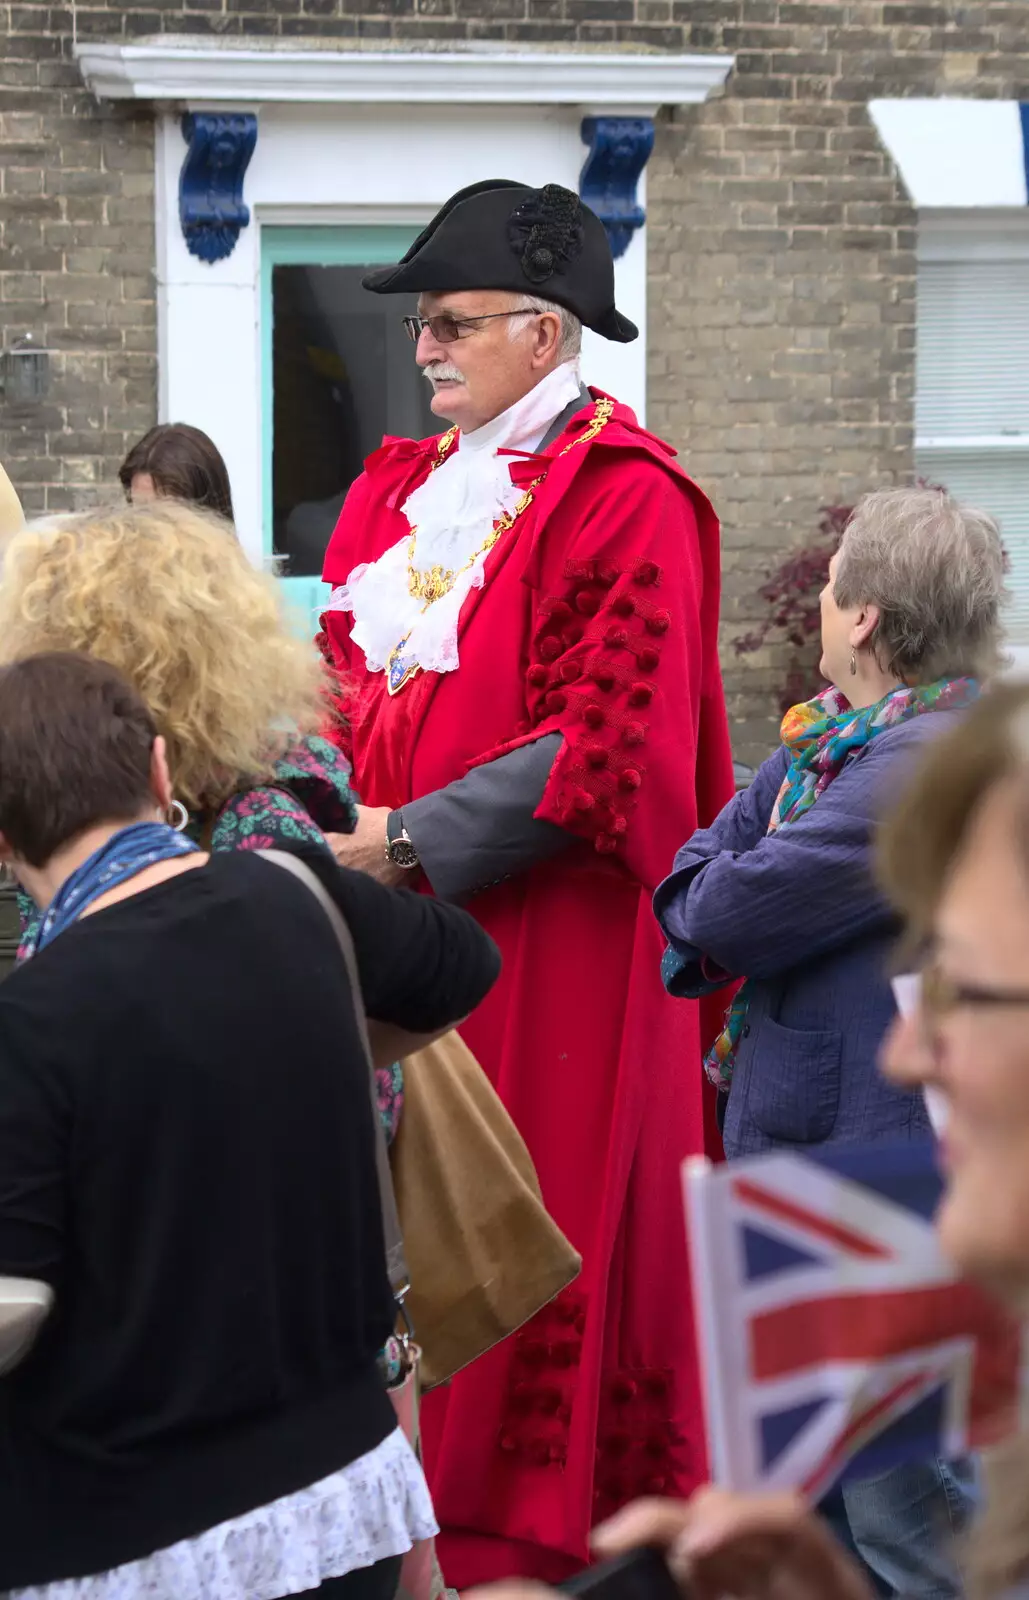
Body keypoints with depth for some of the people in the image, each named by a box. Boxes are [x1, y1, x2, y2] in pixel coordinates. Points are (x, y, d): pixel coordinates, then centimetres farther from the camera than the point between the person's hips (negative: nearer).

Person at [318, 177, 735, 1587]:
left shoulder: (622, 501, -11)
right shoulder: (403, 488, 14)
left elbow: (605, 751, -17)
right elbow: (352, 684, 18)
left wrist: (412, 841, -18)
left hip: (547, 946, -7)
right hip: (405, 927, 7)